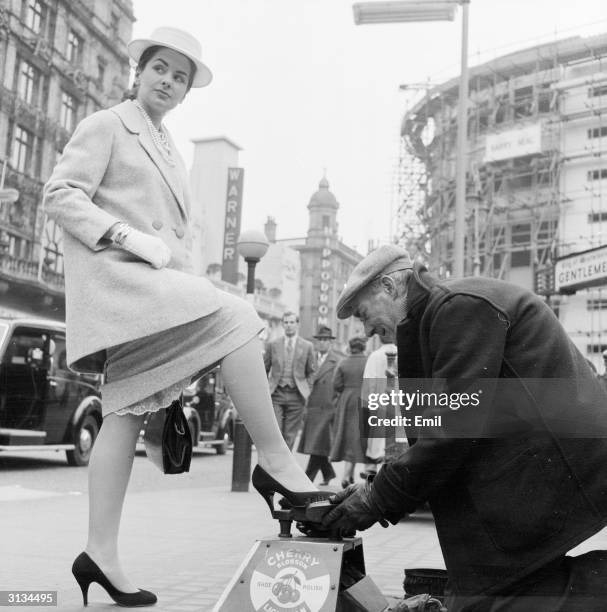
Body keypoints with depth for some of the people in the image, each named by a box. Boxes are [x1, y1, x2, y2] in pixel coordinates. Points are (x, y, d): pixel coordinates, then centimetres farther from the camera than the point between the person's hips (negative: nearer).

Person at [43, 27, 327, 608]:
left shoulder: (168, 149, 27)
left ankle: (101, 554, 1)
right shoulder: (106, 126, 4)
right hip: (115, 275, -8)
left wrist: (183, 272, 13)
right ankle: (276, 463, -23)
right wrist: (128, 237, -18)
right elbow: (60, 195, -7)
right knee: (234, 317, -26)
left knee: (126, 413, 1)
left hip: (155, 280, 8)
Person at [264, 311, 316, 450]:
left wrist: (308, 392, 1)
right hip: (276, 393, 0)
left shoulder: (307, 346, 7)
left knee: (290, 435, 3)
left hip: (296, 395, 0)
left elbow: (311, 372, 11)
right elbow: (264, 370, 11)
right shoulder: (272, 345, 8)